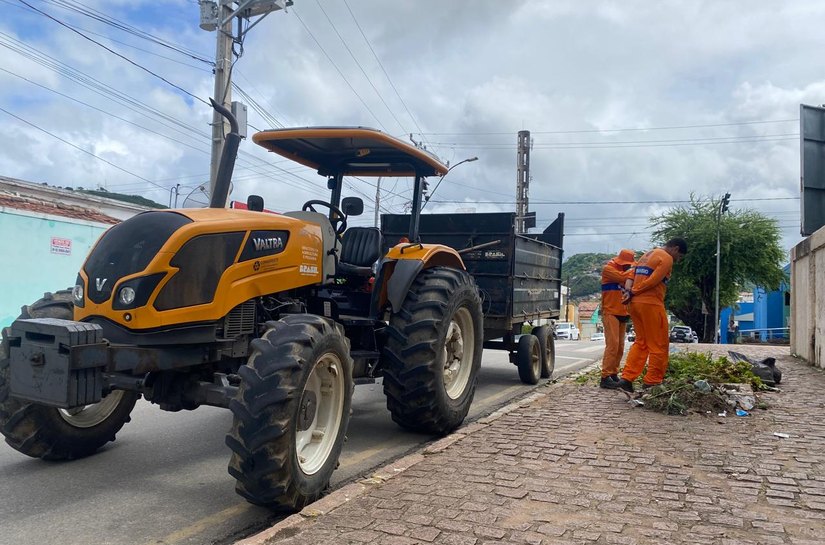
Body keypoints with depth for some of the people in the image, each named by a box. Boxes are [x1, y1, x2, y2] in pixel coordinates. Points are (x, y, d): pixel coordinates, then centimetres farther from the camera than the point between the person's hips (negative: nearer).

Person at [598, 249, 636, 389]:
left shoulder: (626, 272, 20)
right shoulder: (608, 269, -4)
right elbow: (623, 277, -19)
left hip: (623, 313, 8)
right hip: (610, 313, -8)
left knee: (620, 346, 6)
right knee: (612, 344, -15)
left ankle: (614, 374, 12)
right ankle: (605, 377, -16)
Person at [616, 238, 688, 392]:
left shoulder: (646, 255, 23)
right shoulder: (667, 258, -6)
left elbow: (631, 275, 13)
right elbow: (653, 281, -16)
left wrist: (629, 291, -3)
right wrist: (633, 292, -7)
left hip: (635, 303, 9)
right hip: (651, 304, -9)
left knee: (641, 342, 13)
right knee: (659, 345, 2)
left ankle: (627, 378, 4)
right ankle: (652, 383, 5)